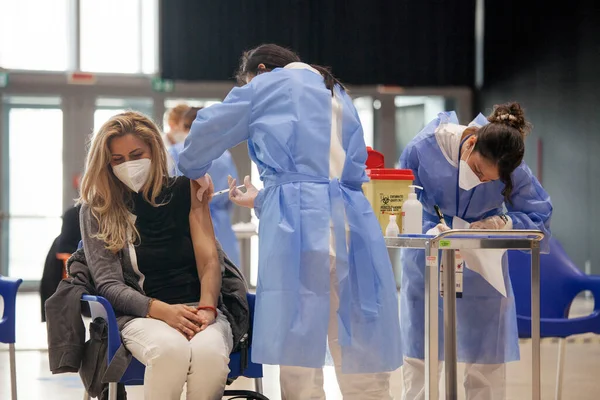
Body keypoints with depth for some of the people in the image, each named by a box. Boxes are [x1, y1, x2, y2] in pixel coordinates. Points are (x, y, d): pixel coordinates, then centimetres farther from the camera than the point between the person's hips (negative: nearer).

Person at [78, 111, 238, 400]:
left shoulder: (185, 192, 10)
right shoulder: (97, 209, 6)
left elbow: (209, 259, 3)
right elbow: (108, 283, 0)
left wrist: (206, 309, -18)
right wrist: (162, 310, -17)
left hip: (198, 310, 1)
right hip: (142, 315, -1)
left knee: (209, 351, -36)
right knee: (170, 349, -38)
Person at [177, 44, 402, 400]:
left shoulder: (270, 83, 13)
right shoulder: (339, 95, 30)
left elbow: (210, 128, 19)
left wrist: (194, 169, 41)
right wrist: (263, 200, 41)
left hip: (300, 220, -5)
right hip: (352, 221, 5)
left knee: (300, 351, -3)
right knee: (361, 356, 3)